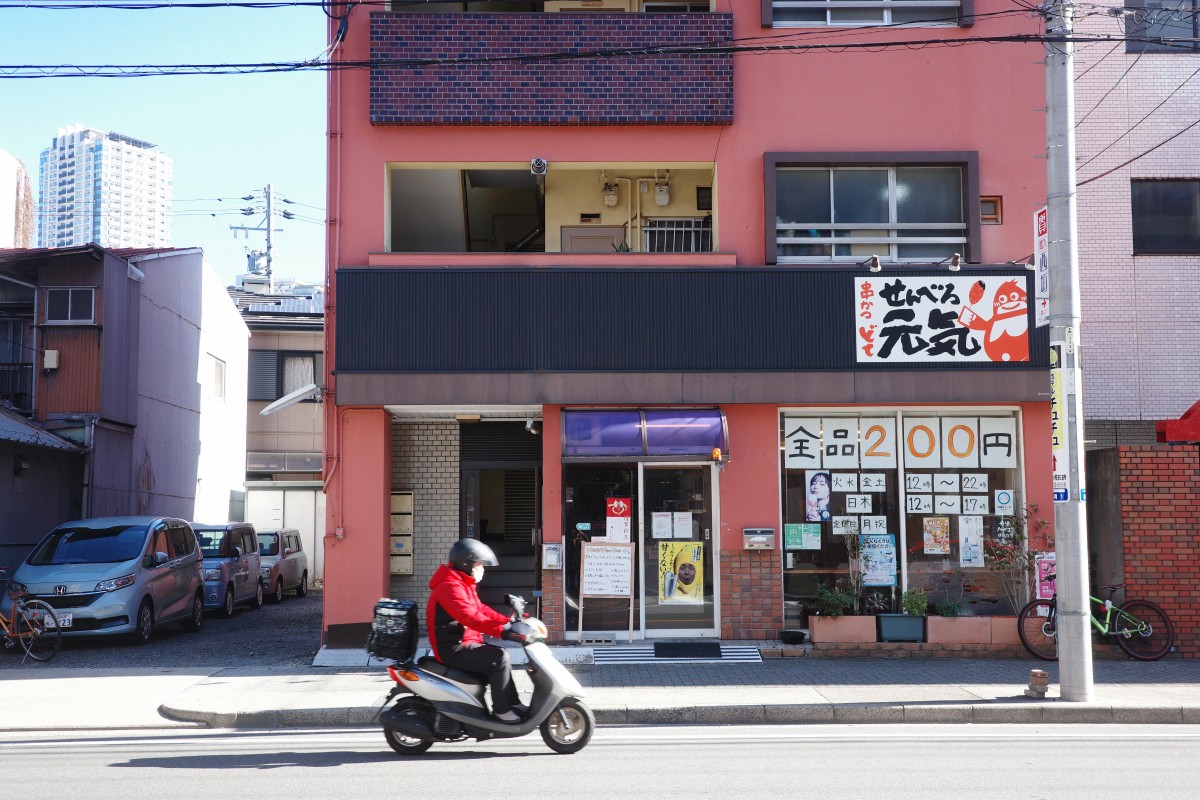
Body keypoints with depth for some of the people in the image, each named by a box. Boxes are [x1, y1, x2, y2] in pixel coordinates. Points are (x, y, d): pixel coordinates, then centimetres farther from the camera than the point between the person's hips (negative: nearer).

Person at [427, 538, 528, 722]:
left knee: (499, 657, 16)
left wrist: (507, 622, 5)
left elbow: (480, 609, 17)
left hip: (463, 643, 11)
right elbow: (470, 617, -32)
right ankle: (501, 709, -14)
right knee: (499, 657, -20)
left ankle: (513, 704, 17)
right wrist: (501, 630, -37)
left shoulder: (463, 585, 16)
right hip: (454, 649, -11)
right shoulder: (450, 586, -20)